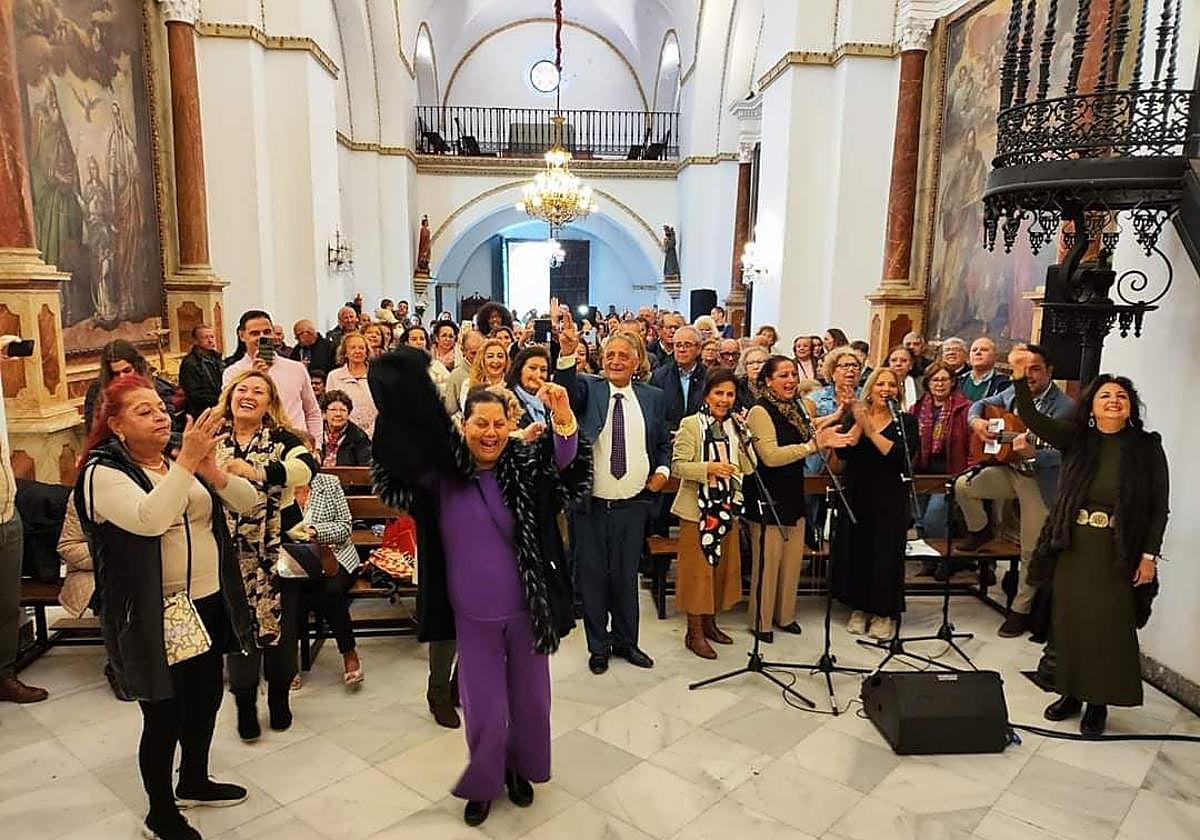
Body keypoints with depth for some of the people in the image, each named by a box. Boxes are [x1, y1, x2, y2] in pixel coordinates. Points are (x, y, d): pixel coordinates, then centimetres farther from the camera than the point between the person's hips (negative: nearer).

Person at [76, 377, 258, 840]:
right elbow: (149, 519, -32)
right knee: (165, 715, 6)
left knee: (205, 698, 21)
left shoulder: (182, 460, 6)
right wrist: (187, 462, -34)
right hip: (156, 617, -7)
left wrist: (210, 469, -19)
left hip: (209, 604, 7)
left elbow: (247, 500, -2)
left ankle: (194, 781, 45)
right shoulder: (103, 473, -13)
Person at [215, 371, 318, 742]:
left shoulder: (280, 438, -6)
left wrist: (257, 472, -36)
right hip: (234, 551, 2)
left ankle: (279, 695, 32)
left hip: (278, 547, -1)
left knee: (281, 621, 9)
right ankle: (245, 702, 28)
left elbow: (308, 466, -26)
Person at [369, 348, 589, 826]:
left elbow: (568, 467, -25)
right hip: (473, 613, 0)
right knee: (483, 706, 11)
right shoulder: (441, 472, -6)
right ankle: (482, 782, 38)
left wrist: (564, 422, -45)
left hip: (527, 608, 1)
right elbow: (401, 448, -18)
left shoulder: (526, 465, -8)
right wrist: (394, 397, -34)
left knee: (529, 697, 17)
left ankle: (520, 769, 44)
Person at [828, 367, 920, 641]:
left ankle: (884, 613, 15)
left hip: (890, 500, -1)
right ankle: (859, 610, 20)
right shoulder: (854, 417, 6)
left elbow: (901, 456, -15)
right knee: (856, 550, 5)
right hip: (857, 496, 2)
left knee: (886, 553, 1)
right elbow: (842, 452, -8)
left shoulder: (906, 421, 2)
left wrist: (871, 430, -18)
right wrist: (859, 425, -16)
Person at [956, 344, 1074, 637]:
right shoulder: (1014, 392, 2)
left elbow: (1062, 455, -22)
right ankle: (981, 531, 15)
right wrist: (976, 420, -9)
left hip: (1039, 480, -5)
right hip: (1008, 470, 6)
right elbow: (981, 404, 15)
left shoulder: (1065, 407, -17)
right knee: (963, 485, -15)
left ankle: (1020, 610, 17)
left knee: (1031, 550, 1)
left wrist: (1032, 453, -42)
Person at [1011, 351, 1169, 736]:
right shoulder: (1076, 438, 3)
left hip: (1118, 555, -2)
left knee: (1109, 627, 3)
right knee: (1069, 621, 9)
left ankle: (1099, 702, 18)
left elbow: (1159, 507, 0)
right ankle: (1071, 693, 25)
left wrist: (1149, 554, -6)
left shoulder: (1147, 446, -1)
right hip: (1072, 549, 2)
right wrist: (1020, 377, -27)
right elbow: (1033, 419, -12)